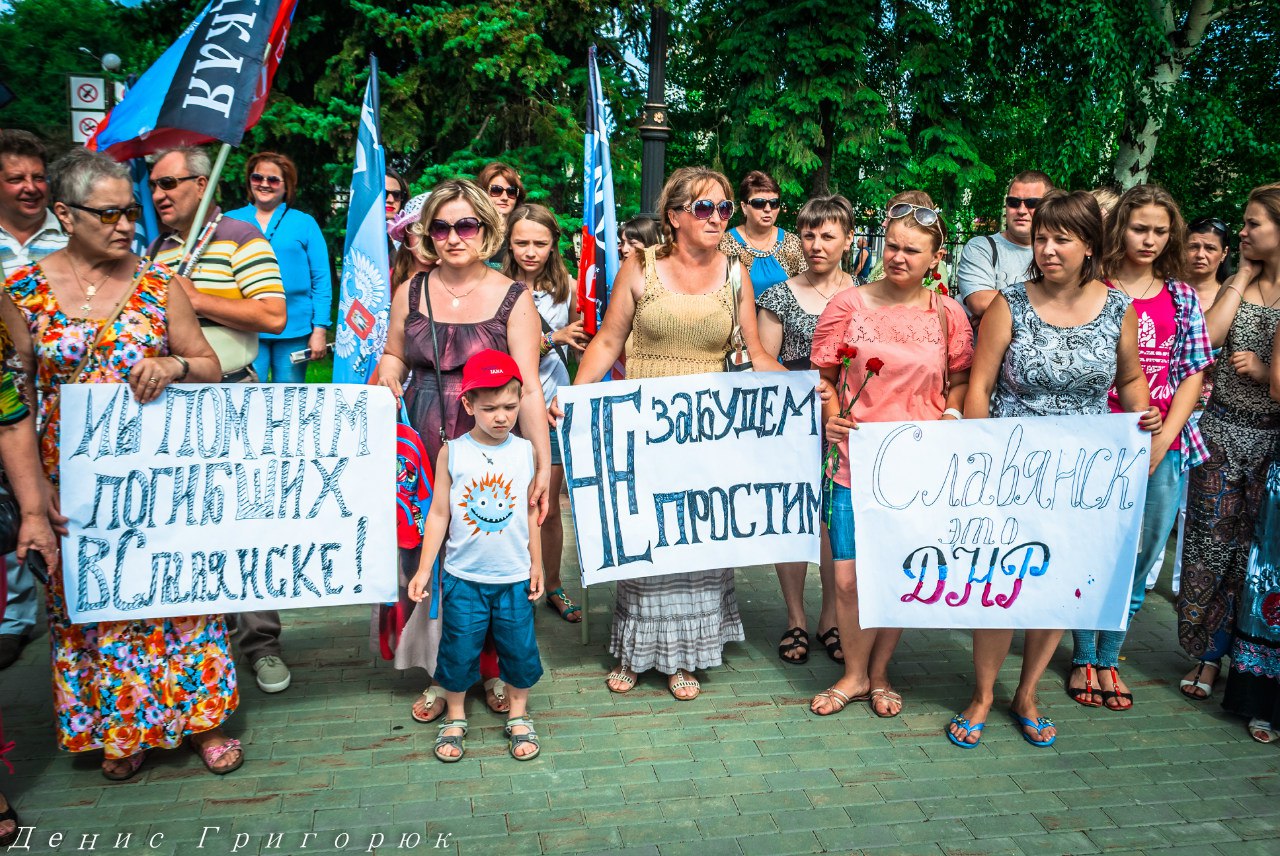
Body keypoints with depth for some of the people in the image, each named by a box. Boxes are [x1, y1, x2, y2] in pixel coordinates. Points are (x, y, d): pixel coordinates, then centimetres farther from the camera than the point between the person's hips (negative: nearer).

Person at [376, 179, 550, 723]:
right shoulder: (411, 291, 7)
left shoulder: (513, 299, -4)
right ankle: (441, 672, 26)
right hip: (421, 452, 3)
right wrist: (387, 372, -4)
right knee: (426, 560, 7)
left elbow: (527, 389, -8)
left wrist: (543, 463, -15)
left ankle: (493, 669, 27)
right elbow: (393, 355, 20)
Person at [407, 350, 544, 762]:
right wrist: (423, 570, -2)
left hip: (515, 577, 1)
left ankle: (519, 717, 32)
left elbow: (531, 512, 6)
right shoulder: (452, 452, -8)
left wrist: (536, 564, 9)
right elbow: (438, 513, -3)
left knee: (519, 649, 11)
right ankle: (455, 719, 32)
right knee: (458, 649, 10)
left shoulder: (525, 451, -3)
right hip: (463, 577, -1)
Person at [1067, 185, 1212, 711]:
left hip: (1165, 448, 4)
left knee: (1141, 557, 9)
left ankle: (1109, 659, 25)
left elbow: (1193, 374, 7)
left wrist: (1161, 441, -5)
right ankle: (1083, 658, 21)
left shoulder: (1182, 297, 9)